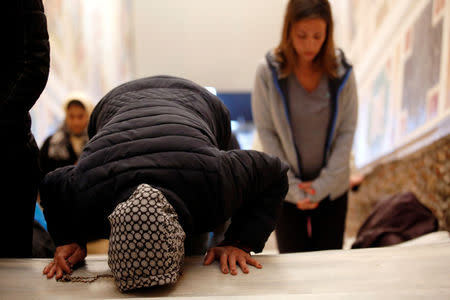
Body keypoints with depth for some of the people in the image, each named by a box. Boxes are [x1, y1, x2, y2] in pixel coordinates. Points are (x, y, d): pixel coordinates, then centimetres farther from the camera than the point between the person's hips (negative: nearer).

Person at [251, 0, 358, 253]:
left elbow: (347, 132, -5)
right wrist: (293, 187, -11)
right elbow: (266, 133, -9)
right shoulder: (268, 72, -11)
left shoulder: (342, 72, -7)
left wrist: (322, 184, -10)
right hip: (287, 192, -1)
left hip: (332, 190, 1)